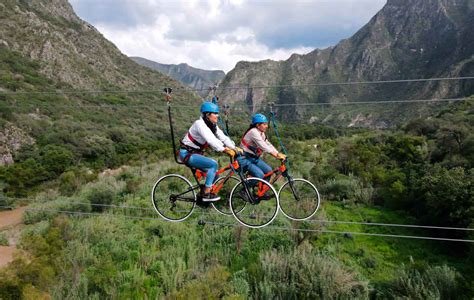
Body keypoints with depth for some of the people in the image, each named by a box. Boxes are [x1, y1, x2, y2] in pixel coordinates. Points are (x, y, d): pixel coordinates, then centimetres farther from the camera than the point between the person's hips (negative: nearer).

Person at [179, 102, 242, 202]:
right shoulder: (200, 124, -21)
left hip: (196, 153, 9)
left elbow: (224, 138, -2)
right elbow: (211, 140, -34)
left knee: (215, 173, 3)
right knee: (213, 164, -23)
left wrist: (235, 148, -15)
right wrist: (225, 150, -41)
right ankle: (206, 194, -18)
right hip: (187, 153, -9)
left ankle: (203, 192, 15)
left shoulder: (213, 126, 6)